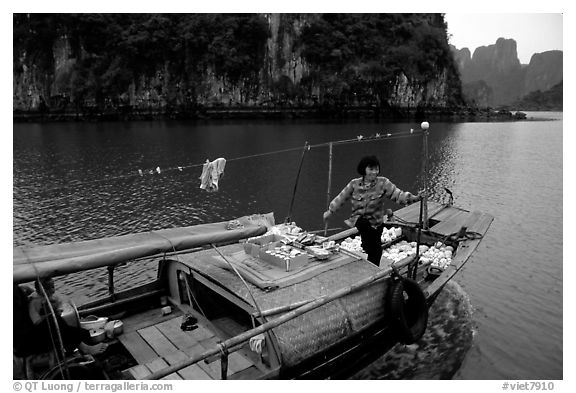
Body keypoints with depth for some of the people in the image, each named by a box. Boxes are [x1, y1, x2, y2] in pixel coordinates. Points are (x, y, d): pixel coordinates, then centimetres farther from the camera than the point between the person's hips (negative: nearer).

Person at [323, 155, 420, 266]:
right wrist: (330, 211, 4)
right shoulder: (355, 183, -4)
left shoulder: (383, 183, -7)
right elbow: (341, 197, 3)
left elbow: (397, 194, -18)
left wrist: (412, 198, -34)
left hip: (376, 222, 1)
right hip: (359, 219, -1)